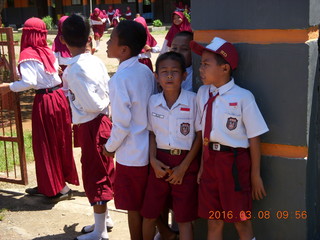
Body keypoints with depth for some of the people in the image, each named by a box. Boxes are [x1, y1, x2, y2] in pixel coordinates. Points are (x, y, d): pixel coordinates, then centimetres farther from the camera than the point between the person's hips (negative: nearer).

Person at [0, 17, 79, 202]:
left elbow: (29, 82, -20)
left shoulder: (28, 55, -11)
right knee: (60, 142, 14)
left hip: (45, 101, -7)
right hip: (59, 96, 7)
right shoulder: (47, 51, 8)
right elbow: (56, 73, 10)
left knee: (46, 145, 5)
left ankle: (58, 188, 11)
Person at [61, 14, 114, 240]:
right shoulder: (96, 61, 1)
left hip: (91, 126, -8)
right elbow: (109, 94, 3)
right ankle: (103, 218, 37)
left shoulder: (73, 70, -21)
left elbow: (93, 104, -23)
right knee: (103, 172, 20)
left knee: (94, 175, 3)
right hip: (103, 121, 8)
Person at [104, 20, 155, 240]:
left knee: (134, 209, 10)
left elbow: (122, 125, -21)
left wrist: (110, 147, -2)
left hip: (131, 155, -7)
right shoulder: (146, 71, 1)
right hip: (150, 150, 7)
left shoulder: (120, 79, -21)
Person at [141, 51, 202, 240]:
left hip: (185, 162, -3)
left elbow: (200, 135, -6)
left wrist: (184, 166, -10)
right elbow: (152, 133, 9)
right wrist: (153, 160, -6)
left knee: (184, 219, 5)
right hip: (160, 162, 4)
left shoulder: (193, 100, -10)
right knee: (149, 215, 13)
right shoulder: (153, 101, 1)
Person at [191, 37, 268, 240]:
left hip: (234, 161, -5)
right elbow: (204, 133, 8)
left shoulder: (242, 97, -16)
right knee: (213, 221, 16)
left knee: (241, 221, 10)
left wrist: (255, 175, -5)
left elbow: (254, 138, -10)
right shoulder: (202, 93, 2)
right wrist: (203, 164, 7)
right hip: (210, 160, 5)